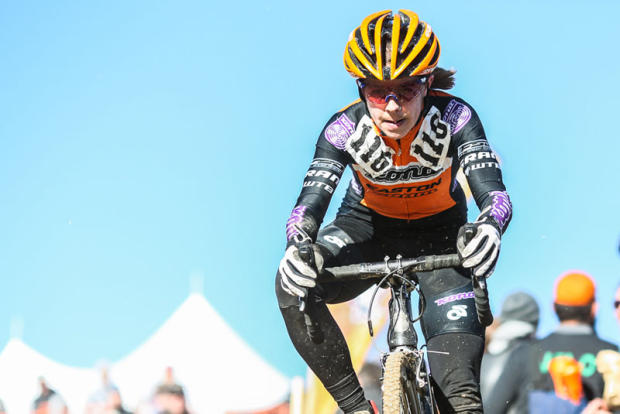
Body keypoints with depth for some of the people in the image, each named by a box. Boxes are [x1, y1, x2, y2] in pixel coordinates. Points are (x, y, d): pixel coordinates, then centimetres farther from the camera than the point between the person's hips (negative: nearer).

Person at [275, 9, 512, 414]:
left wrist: (488, 227, -63)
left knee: (458, 331, -24)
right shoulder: (346, 128, -25)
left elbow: (492, 191, -38)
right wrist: (299, 244, -57)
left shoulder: (455, 119, -28)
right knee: (293, 285, -25)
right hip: (367, 225, 1)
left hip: (438, 232, -1)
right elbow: (313, 196, -33)